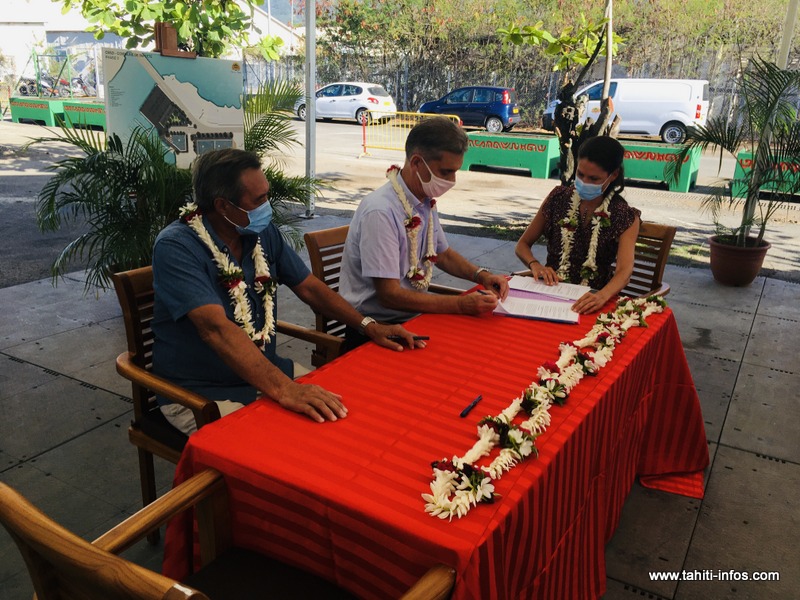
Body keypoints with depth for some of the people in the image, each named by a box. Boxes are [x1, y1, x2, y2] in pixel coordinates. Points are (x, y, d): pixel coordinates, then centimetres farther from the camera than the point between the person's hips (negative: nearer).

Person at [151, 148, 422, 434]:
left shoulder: (264, 232, 1)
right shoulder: (176, 247, -20)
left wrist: (368, 326, 0)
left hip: (262, 372, 7)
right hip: (201, 394, -7)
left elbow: (309, 287, 11)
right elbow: (216, 328, -33)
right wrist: (283, 389, -43)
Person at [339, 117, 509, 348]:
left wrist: (481, 275, 3)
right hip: (376, 328, -8)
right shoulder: (380, 212, -23)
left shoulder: (426, 202, 4)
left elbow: (442, 253, 22)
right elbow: (389, 295, -24)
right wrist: (460, 305, -26)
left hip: (414, 316, 8)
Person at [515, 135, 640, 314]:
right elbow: (522, 245, 8)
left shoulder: (625, 217, -2)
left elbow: (624, 270, -18)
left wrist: (602, 296, -40)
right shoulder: (559, 197, 3)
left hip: (591, 300, -1)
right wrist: (535, 265, -15)